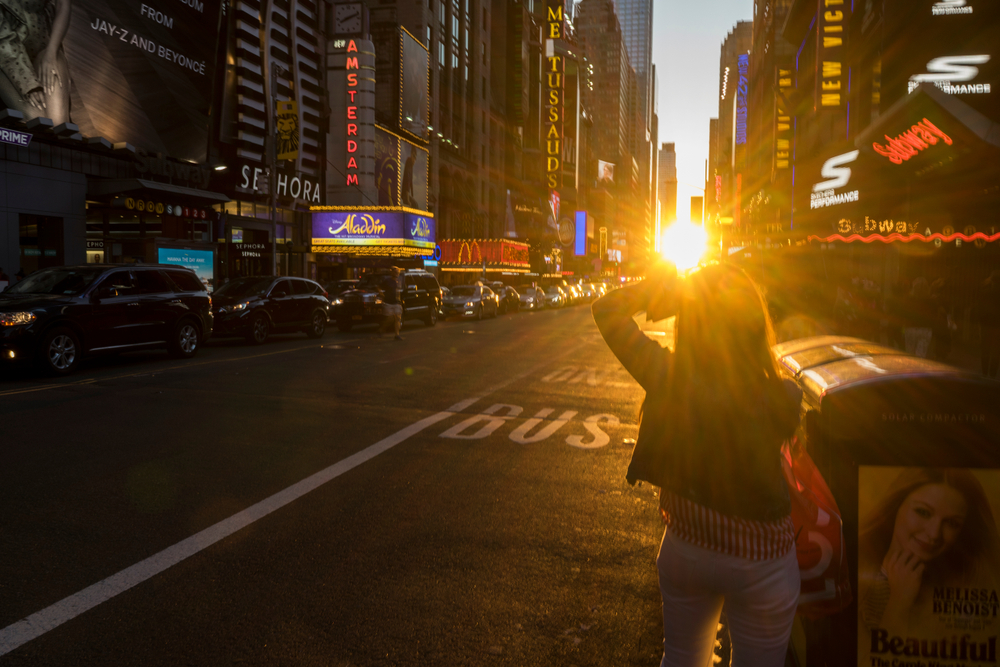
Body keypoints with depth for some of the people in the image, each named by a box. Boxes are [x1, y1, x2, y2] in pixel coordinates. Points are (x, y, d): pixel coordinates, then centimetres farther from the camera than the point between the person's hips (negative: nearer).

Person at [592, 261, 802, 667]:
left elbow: (606, 308, -13)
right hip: (760, 564, -2)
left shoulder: (667, 379, -24)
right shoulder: (782, 399, -28)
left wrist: (670, 286, -16)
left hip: (684, 551, 2)